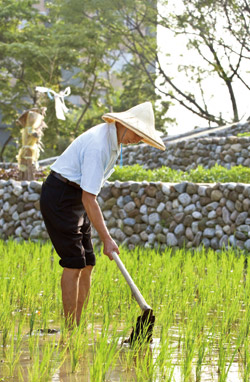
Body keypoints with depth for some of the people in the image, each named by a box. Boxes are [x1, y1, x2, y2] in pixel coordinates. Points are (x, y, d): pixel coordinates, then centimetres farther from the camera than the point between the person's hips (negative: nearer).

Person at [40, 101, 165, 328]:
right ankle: (69, 331, -9)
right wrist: (106, 239, -25)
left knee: (87, 265, 5)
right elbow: (89, 199, -26)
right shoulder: (97, 145, -25)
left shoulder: (113, 140, 6)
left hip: (75, 199, 10)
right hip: (60, 197, -10)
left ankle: (77, 328, 7)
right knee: (74, 263, -12)